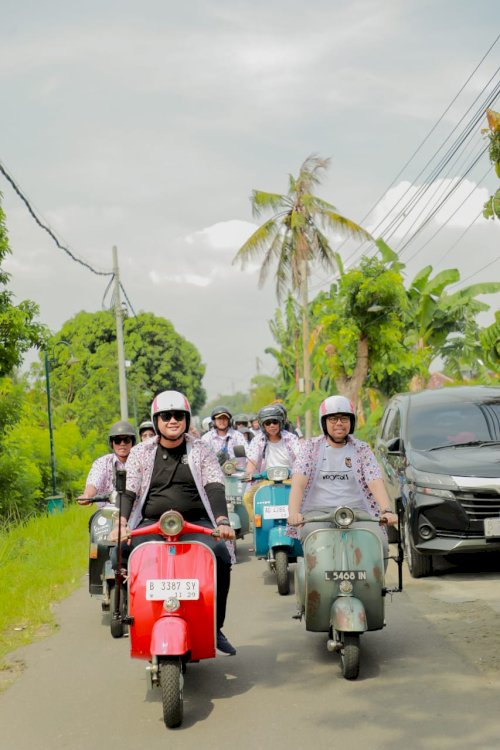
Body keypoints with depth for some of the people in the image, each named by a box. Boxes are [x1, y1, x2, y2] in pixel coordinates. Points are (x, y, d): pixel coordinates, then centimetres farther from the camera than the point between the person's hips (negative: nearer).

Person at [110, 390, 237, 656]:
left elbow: (214, 487, -5)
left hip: (195, 523, -1)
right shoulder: (141, 453, 10)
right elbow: (128, 491, 0)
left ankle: (215, 627, -14)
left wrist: (222, 521, -24)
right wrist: (121, 523, -20)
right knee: (122, 554, -28)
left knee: (220, 555, -30)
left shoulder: (201, 451, 8)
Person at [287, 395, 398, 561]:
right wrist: (293, 513, -24)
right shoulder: (311, 446, 11)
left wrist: (386, 510, -20)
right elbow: (298, 481, -4)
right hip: (318, 511, -1)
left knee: (379, 541, -27)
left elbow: (375, 482, 1)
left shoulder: (362, 449, 14)